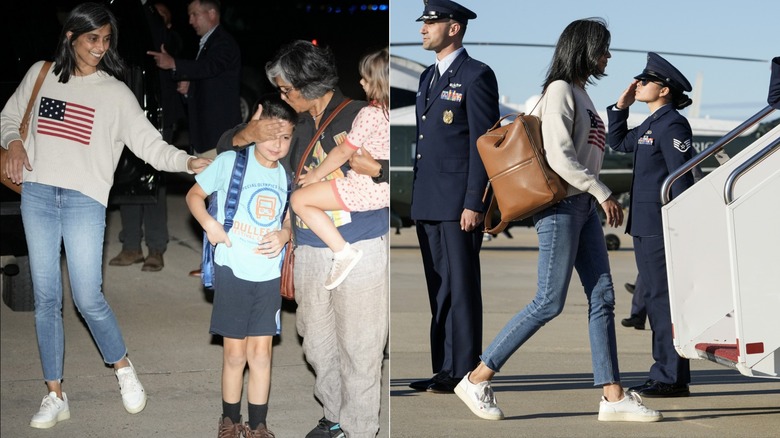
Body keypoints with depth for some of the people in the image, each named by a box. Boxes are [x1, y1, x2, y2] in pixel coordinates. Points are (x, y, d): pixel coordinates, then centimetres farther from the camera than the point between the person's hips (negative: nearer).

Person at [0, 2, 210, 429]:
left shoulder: (115, 92, 2)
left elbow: (150, 145, -4)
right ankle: (54, 395, 13)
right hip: (37, 195, 2)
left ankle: (123, 370, 17)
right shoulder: (40, 74, 8)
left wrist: (188, 161, -20)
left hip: (85, 200, -2)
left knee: (88, 298, -9)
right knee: (45, 298, 5)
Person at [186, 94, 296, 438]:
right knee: (234, 352, 3)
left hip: (268, 275, 3)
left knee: (261, 351, 7)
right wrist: (208, 223, -19)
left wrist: (284, 235, -6)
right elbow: (194, 195, -1)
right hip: (232, 270, -3)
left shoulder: (286, 176, 6)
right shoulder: (229, 162, -8)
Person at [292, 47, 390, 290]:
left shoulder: (370, 114, -23)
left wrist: (316, 174, 0)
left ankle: (343, 252, -13)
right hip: (386, 189, 9)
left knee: (299, 200, -4)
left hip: (365, 189, -9)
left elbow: (342, 153, -14)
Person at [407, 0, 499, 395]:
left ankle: (464, 372, -2)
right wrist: (415, 199, 15)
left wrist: (474, 203, -17)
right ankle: (444, 369, 13)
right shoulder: (428, 76, 18)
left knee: (462, 288, -5)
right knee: (438, 289, 9)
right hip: (427, 202, 8)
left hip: (459, 202, -8)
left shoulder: (477, 76, -8)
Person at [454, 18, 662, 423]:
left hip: (584, 207, 9)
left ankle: (613, 396, 1)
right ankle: (477, 379, -3)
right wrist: (603, 193, -17)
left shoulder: (582, 94, 18)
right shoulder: (560, 90, -10)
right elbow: (559, 157, -18)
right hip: (561, 206, -9)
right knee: (549, 302, -9)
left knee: (603, 297, 2)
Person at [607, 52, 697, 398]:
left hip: (662, 226, -10)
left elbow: (681, 179, -16)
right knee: (656, 299, 11)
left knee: (663, 299, -9)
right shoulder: (650, 125, 17)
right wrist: (621, 105, 18)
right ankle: (666, 374, 16)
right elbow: (618, 142, 31)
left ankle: (672, 378, -8)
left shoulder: (673, 125, -12)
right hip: (644, 226, 10)